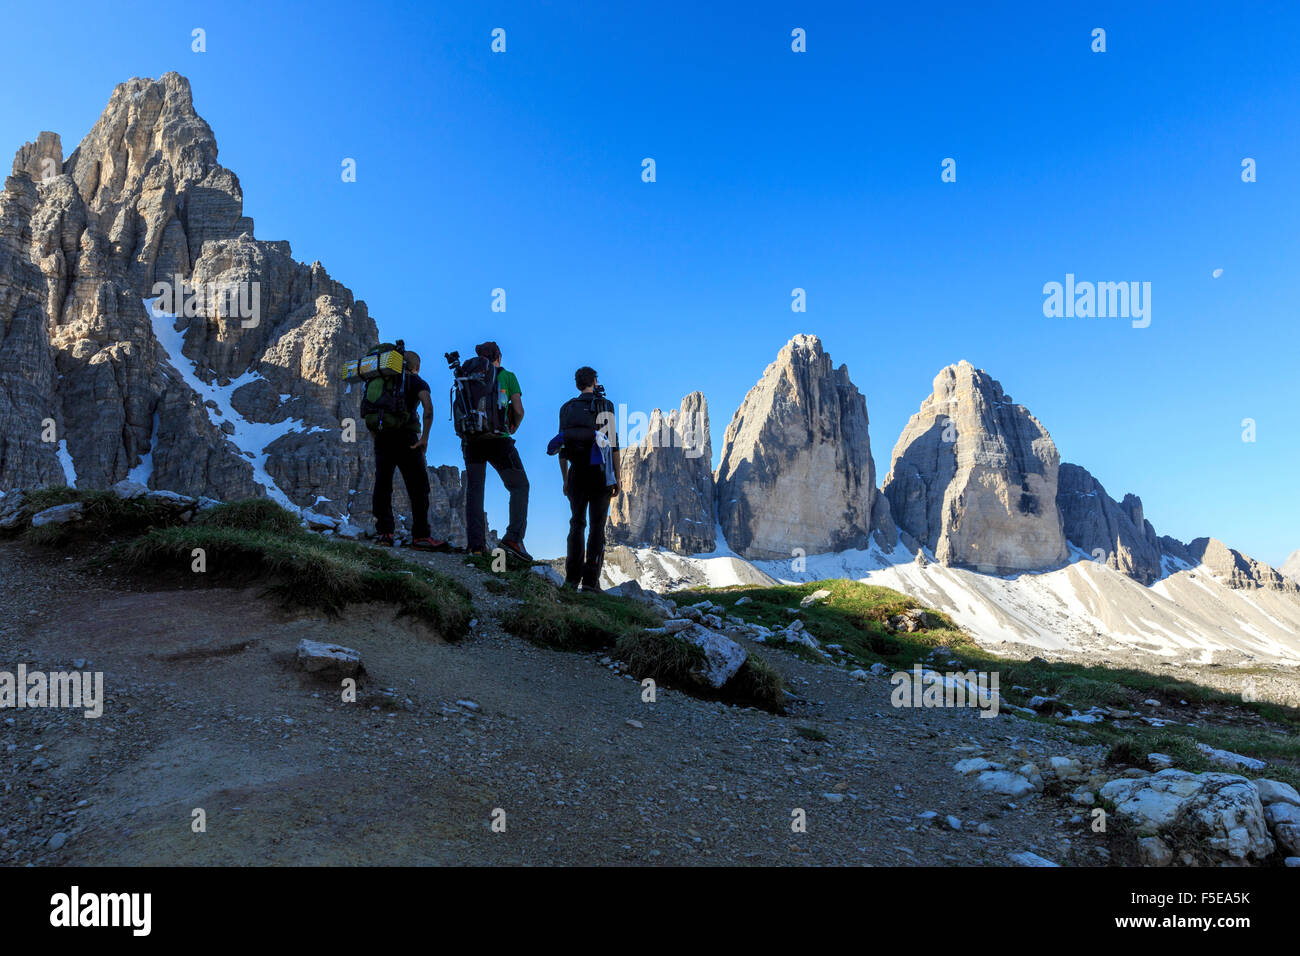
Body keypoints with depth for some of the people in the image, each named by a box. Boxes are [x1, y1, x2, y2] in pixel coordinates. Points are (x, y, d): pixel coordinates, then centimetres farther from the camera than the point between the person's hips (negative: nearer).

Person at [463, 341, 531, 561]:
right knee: (519, 487, 6)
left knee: (474, 489, 8)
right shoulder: (507, 376, 5)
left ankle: (476, 543, 1)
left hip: (472, 440, 3)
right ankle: (514, 537, -10)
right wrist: (513, 428, 17)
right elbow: (518, 410, -2)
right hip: (498, 439, -3)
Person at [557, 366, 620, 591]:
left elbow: (561, 447, 8)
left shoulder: (566, 408, 10)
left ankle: (572, 577, 4)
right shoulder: (605, 405, 1)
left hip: (576, 472, 3)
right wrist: (616, 477, -1)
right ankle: (590, 579, -5)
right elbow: (613, 442, -5)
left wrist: (565, 479, 14)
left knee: (577, 524, 10)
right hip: (599, 472, -3)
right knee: (597, 526, 0)